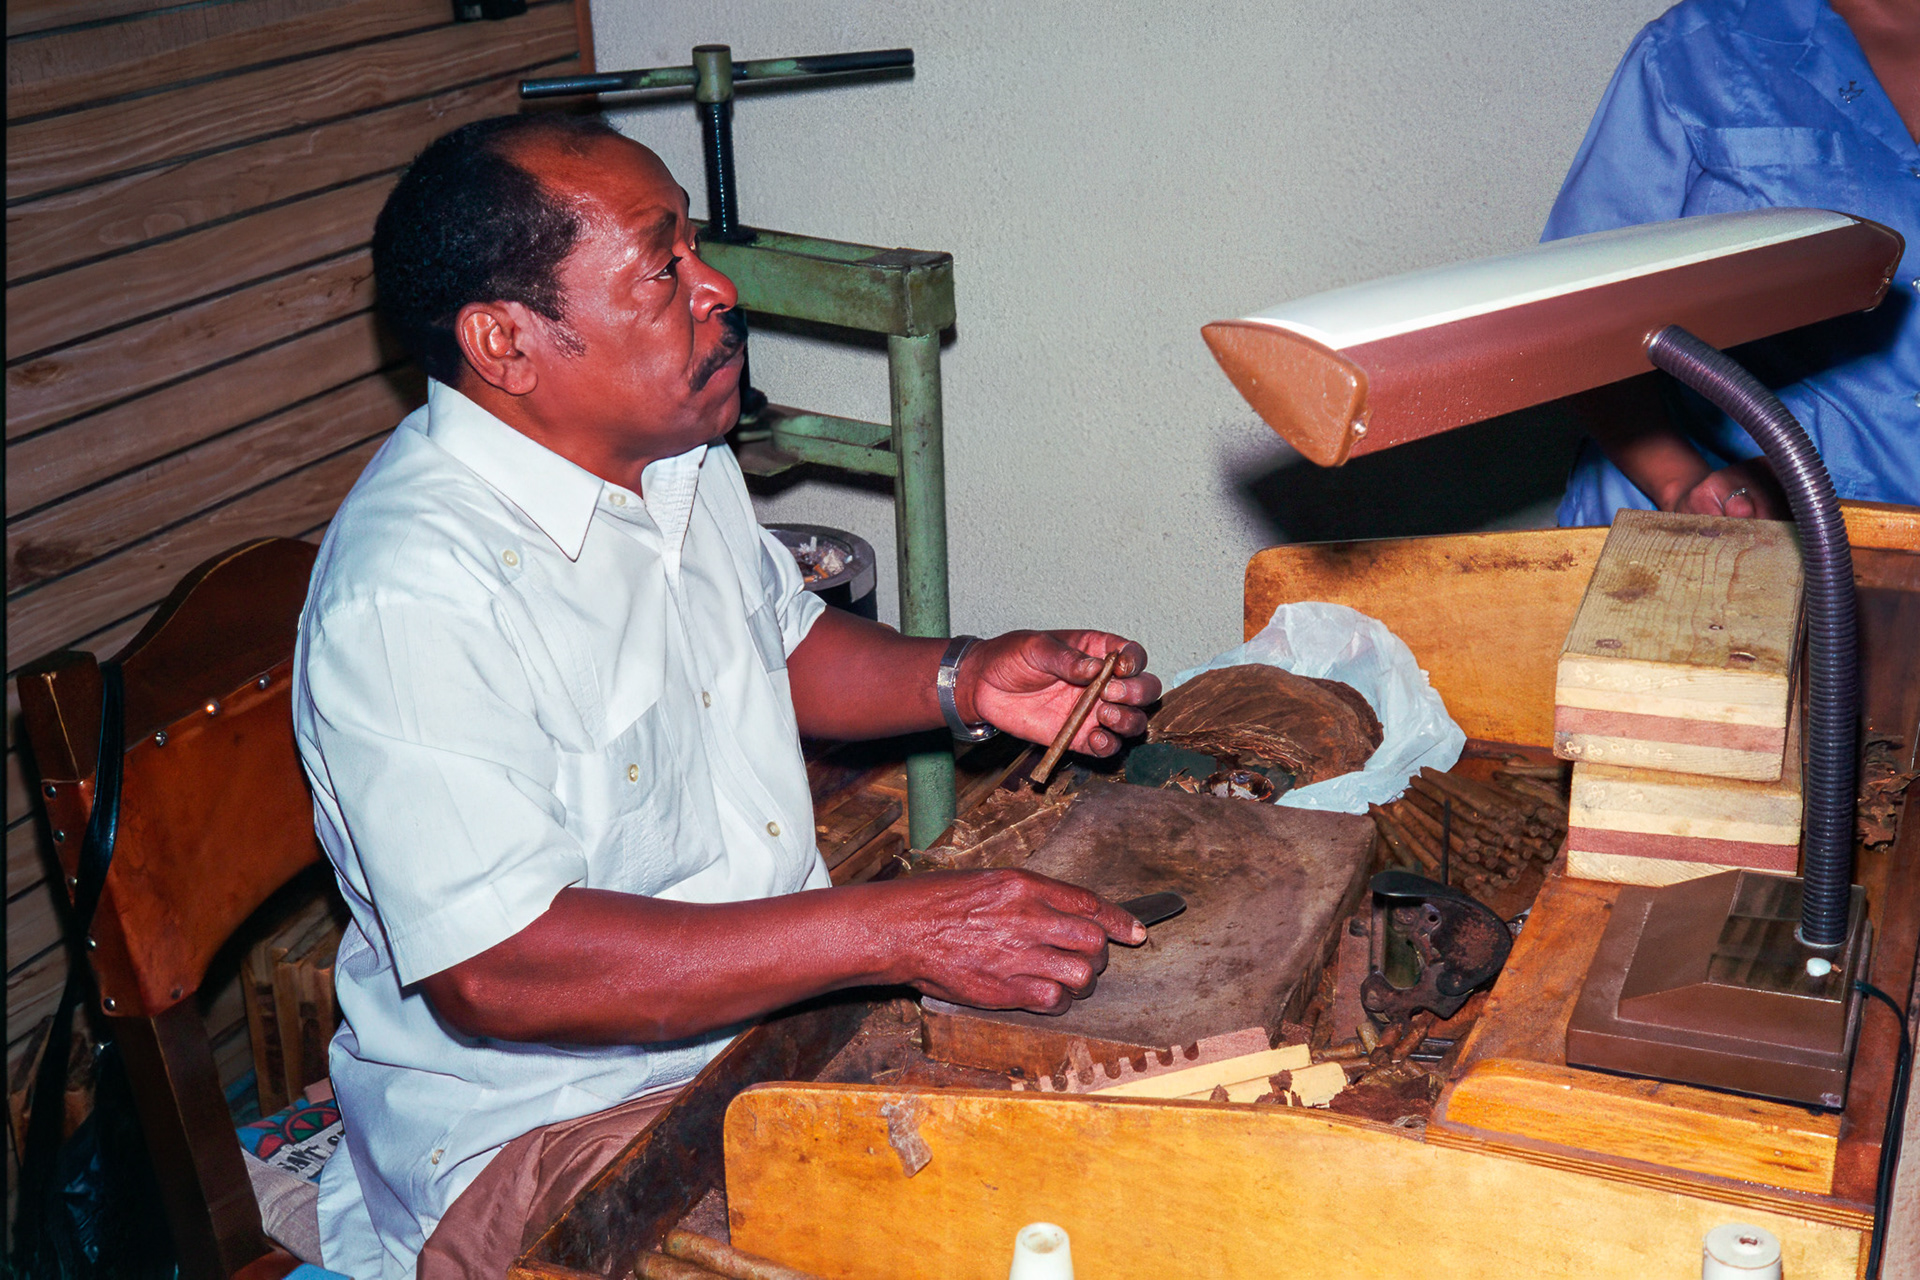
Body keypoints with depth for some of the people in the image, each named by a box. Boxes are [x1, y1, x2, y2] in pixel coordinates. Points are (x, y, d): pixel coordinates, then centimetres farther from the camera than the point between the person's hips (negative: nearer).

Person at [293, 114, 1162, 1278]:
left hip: (787, 1002, 8)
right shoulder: (413, 598, -25)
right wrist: (890, 930, -33)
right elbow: (495, 972, -30)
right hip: (545, 1127, -8)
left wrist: (965, 682, 2)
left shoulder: (677, 454, 5)